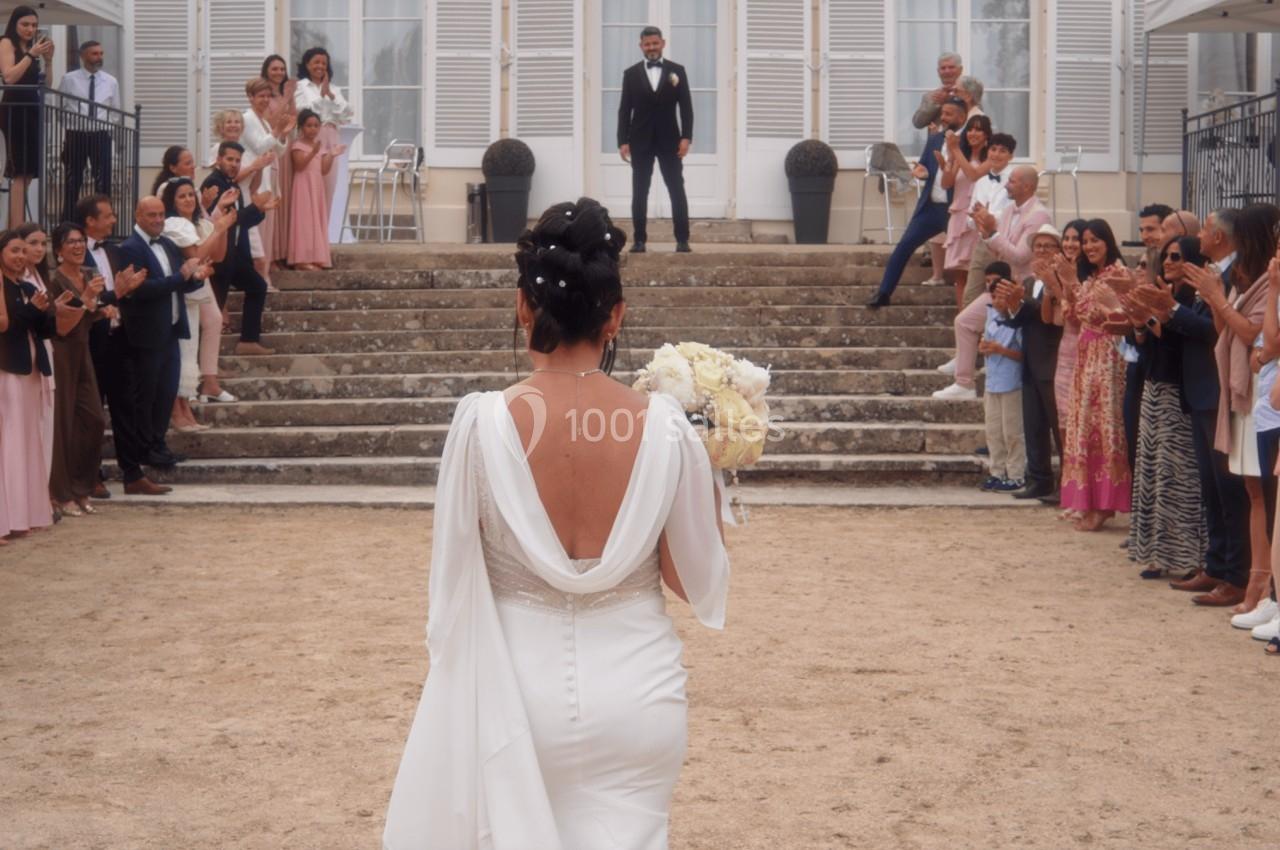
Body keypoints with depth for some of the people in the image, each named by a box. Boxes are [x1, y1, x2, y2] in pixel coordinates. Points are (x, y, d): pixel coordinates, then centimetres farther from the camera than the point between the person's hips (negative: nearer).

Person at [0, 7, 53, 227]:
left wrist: (48, 59, 4)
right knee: (21, 172, -15)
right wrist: (32, 54, -15)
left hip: (31, 110, 8)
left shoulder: (30, 47, 18)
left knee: (26, 174, 6)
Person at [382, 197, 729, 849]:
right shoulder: (664, 427, -10)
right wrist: (710, 481, 9)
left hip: (515, 687, -1)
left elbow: (454, 580, -6)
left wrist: (461, 668, 9)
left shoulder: (483, 422, -13)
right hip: (634, 693, 1)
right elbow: (697, 582, -2)